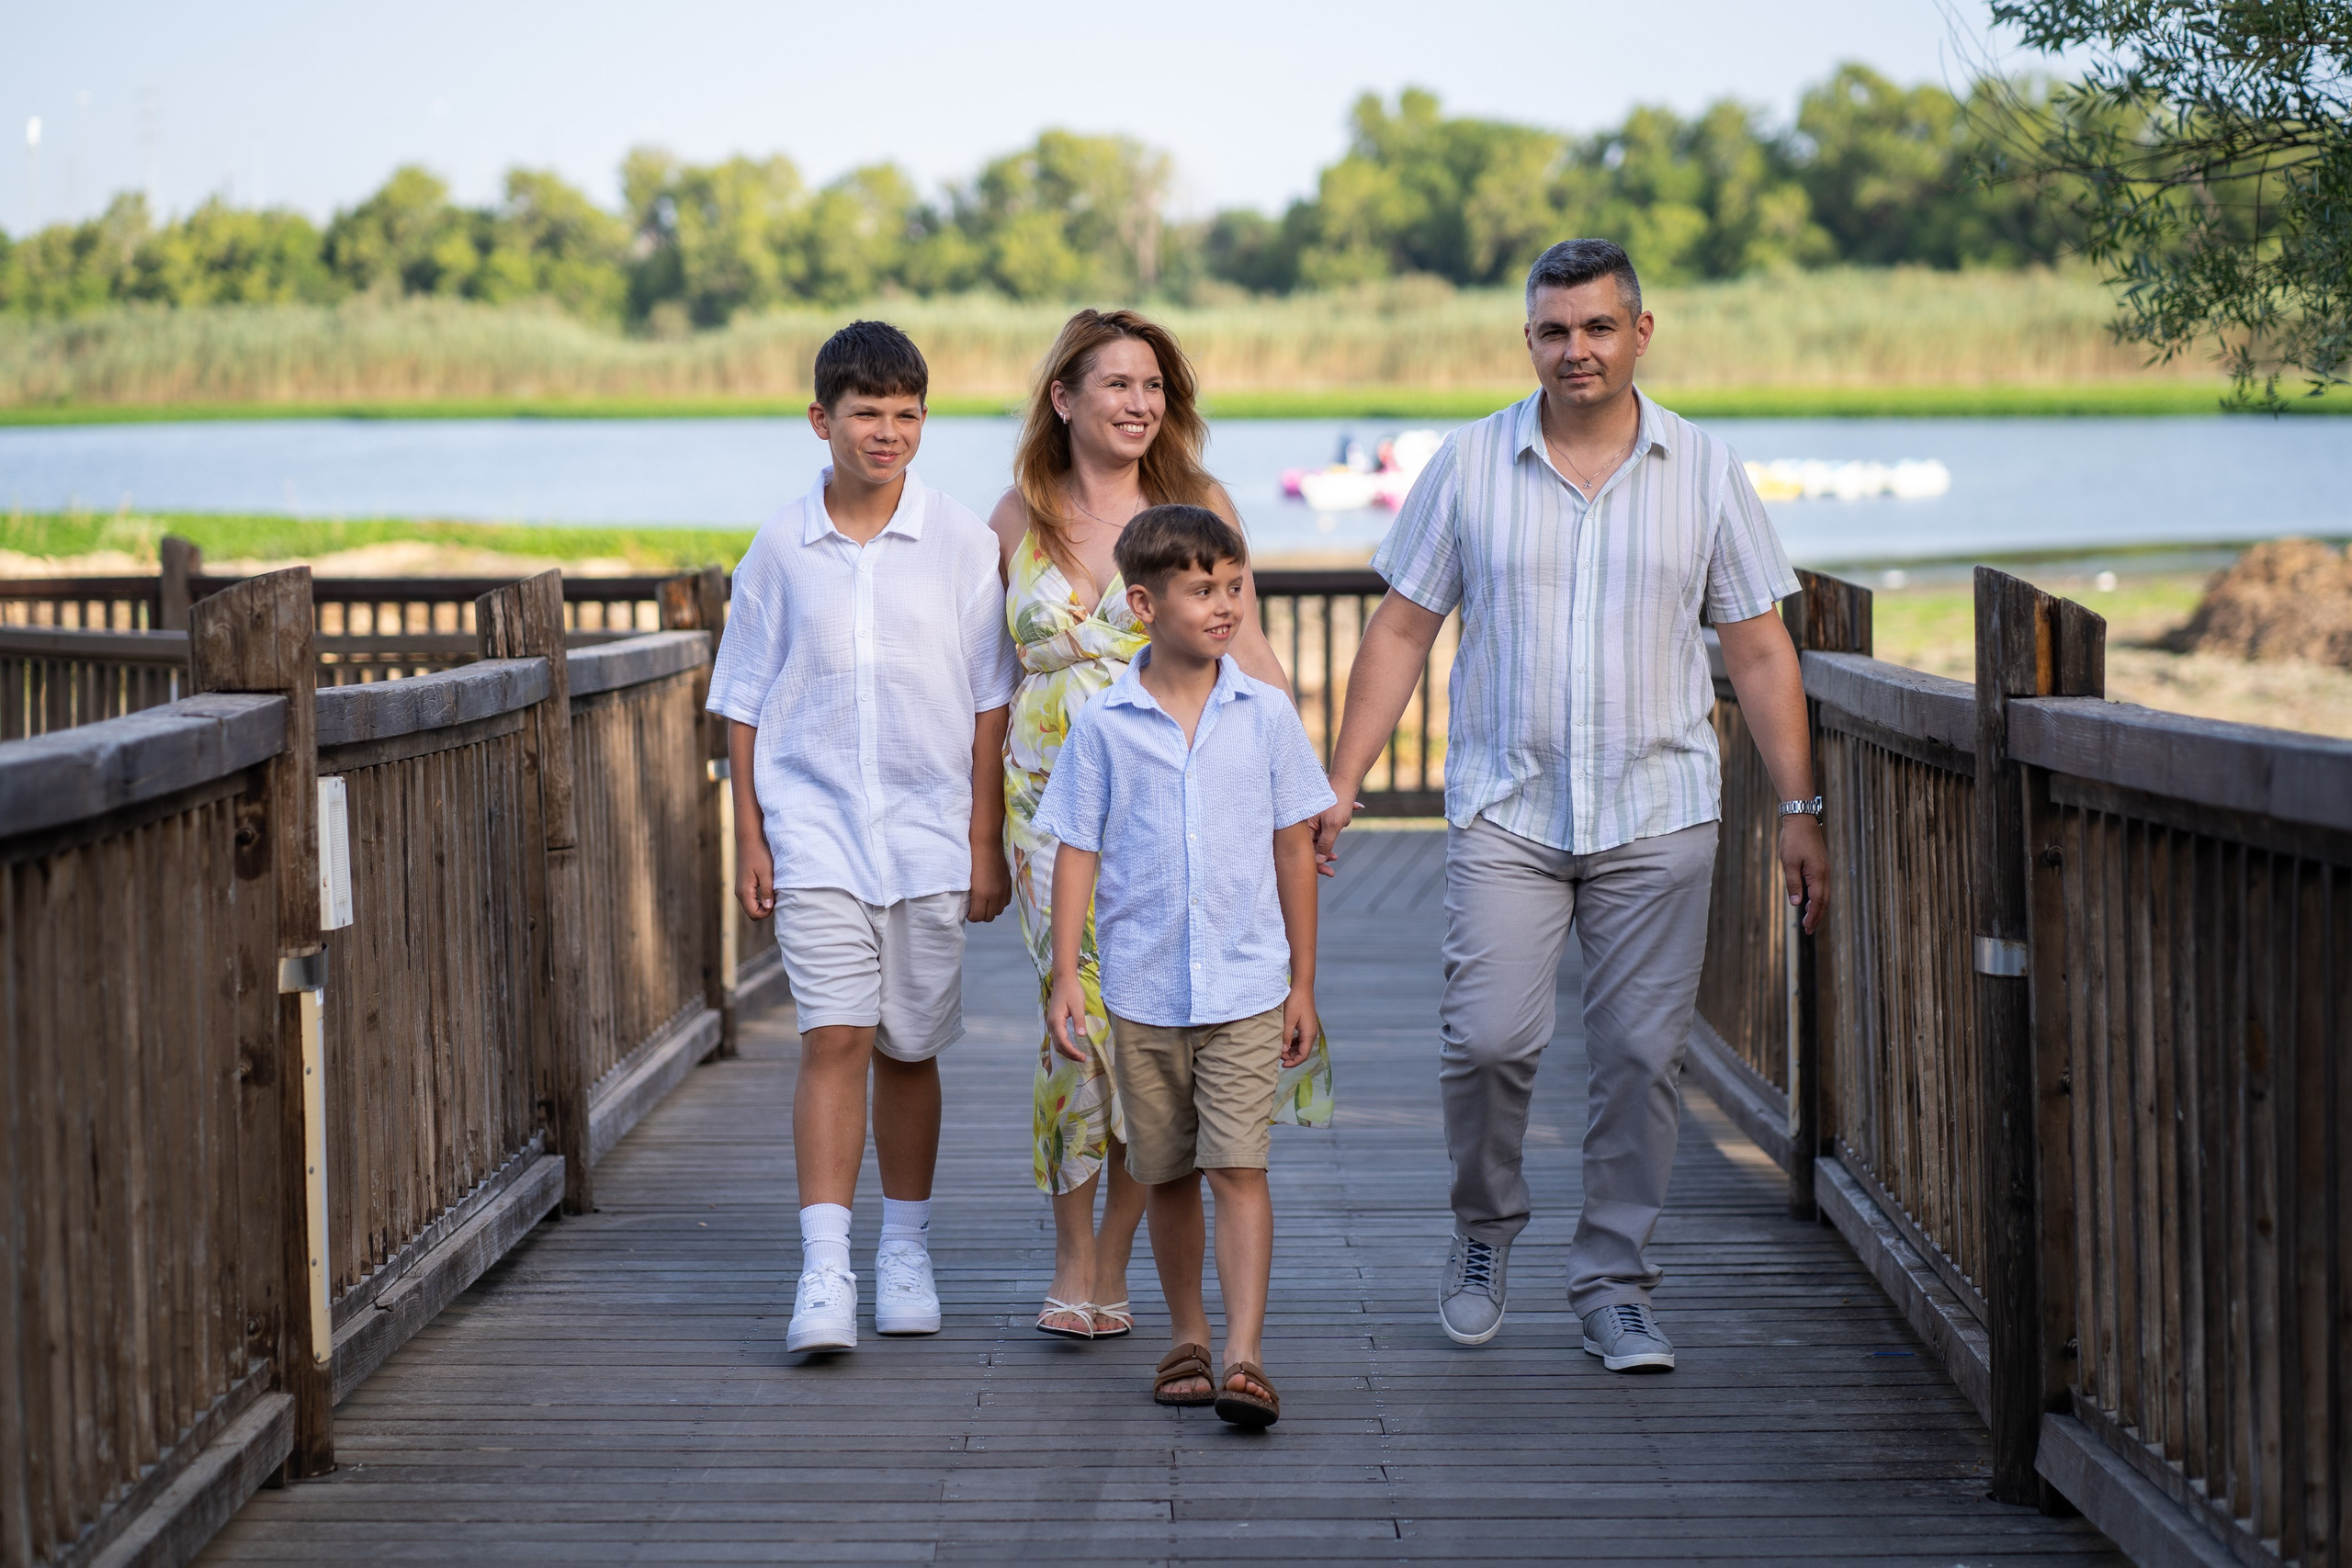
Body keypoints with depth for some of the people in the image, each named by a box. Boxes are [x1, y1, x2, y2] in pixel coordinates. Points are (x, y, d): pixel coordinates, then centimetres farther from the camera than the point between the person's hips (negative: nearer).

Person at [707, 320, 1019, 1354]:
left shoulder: (961, 545, 1)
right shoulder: (781, 549, 3)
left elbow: (988, 705, 3)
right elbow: (745, 705, 8)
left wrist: (985, 842, 0)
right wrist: (749, 839, 3)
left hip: (928, 834, 1)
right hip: (813, 830, 0)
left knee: (910, 1049, 8)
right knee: (835, 1036, -11)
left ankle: (906, 1252, 23)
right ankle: (824, 1272, -13)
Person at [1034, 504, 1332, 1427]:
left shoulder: (1265, 714, 0)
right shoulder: (1104, 727, -2)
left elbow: (1294, 848, 6)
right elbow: (1077, 851, 2)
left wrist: (1302, 985, 7)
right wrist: (1065, 976, -5)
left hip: (1247, 990, -1)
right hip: (1143, 993, 1)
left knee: (1238, 1168, -10)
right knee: (1169, 1176, 12)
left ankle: (1244, 1359, -13)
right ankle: (1186, 1340, 26)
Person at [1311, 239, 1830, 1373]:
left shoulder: (1705, 472, 5)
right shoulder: (1469, 465, 3)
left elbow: (1759, 651, 8)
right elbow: (1401, 631, 6)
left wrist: (1799, 809, 3)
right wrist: (1340, 786, 1)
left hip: (1659, 813, 1)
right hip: (1505, 810, -1)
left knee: (1640, 1052, 0)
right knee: (1488, 1036, -12)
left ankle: (1613, 1284, 13)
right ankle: (1486, 1226, 16)